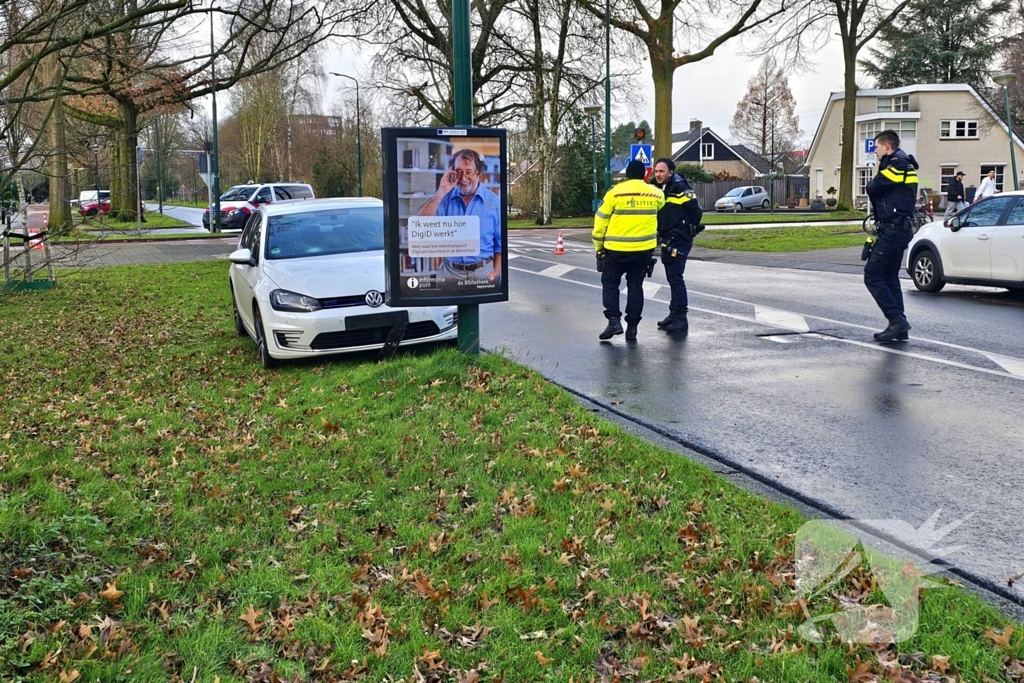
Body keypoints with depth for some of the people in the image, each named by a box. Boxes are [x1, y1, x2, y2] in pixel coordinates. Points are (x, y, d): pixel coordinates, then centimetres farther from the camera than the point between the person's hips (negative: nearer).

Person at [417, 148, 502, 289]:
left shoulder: (493, 201, -1)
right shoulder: (444, 198, -1)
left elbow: (500, 244, 2)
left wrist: (496, 273, -8)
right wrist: (441, 192, -19)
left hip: (484, 272, 0)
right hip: (450, 272, 0)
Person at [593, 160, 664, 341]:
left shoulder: (615, 192, -5)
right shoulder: (656, 194, 4)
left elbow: (601, 220, -3)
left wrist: (599, 245, 7)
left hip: (616, 249, -3)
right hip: (644, 249, 3)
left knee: (610, 283, 12)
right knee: (635, 286, 12)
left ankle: (614, 320, -1)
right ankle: (632, 327, 11)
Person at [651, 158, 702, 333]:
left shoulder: (680, 188, -15)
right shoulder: (658, 189, 11)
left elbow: (696, 211, -15)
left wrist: (688, 230, -4)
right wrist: (661, 233, 12)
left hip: (679, 241, -9)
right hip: (667, 241, 9)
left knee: (676, 277, -10)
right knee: (672, 278, 14)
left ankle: (681, 317, -7)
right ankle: (674, 313, 22)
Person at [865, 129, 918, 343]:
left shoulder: (897, 163, -12)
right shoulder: (904, 165, 19)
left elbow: (873, 188, -16)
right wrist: (881, 222, 6)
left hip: (892, 230, -10)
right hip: (900, 229, 10)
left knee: (873, 276, -9)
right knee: (889, 277, 13)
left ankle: (897, 320, -13)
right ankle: (899, 328, 13)